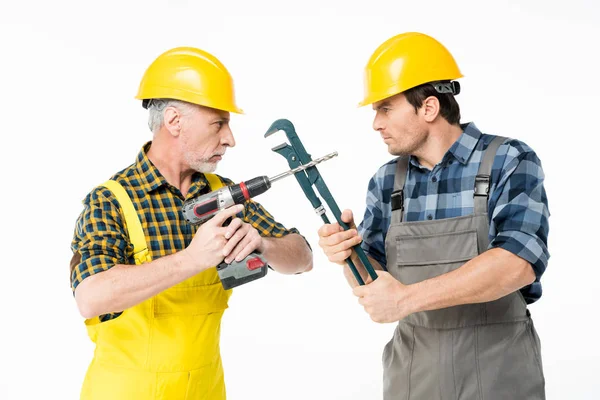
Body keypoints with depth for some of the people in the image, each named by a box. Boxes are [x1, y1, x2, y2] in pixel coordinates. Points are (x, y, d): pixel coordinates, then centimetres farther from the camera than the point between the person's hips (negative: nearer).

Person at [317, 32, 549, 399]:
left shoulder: (510, 162, -10)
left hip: (498, 369, -3)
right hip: (411, 368, 4)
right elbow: (373, 281, 5)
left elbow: (519, 262, -23)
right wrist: (350, 253, -17)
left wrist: (407, 298, -26)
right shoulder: (387, 181, 3)